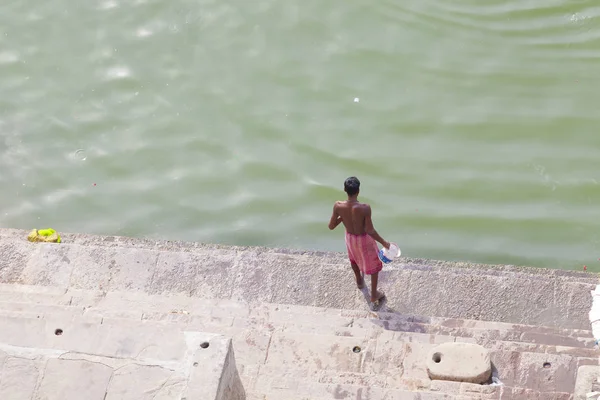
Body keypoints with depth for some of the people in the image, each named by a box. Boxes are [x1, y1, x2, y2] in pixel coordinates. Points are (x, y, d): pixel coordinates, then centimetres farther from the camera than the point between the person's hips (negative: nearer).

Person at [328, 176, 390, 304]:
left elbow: (331, 226, -14)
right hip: (364, 239, -3)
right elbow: (370, 231, -29)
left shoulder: (338, 206, -27)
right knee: (374, 264, 24)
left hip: (350, 237, 3)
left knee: (354, 257, 37)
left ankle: (359, 281, 63)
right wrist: (384, 242, -14)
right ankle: (374, 294, 39)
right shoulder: (365, 208, -37)